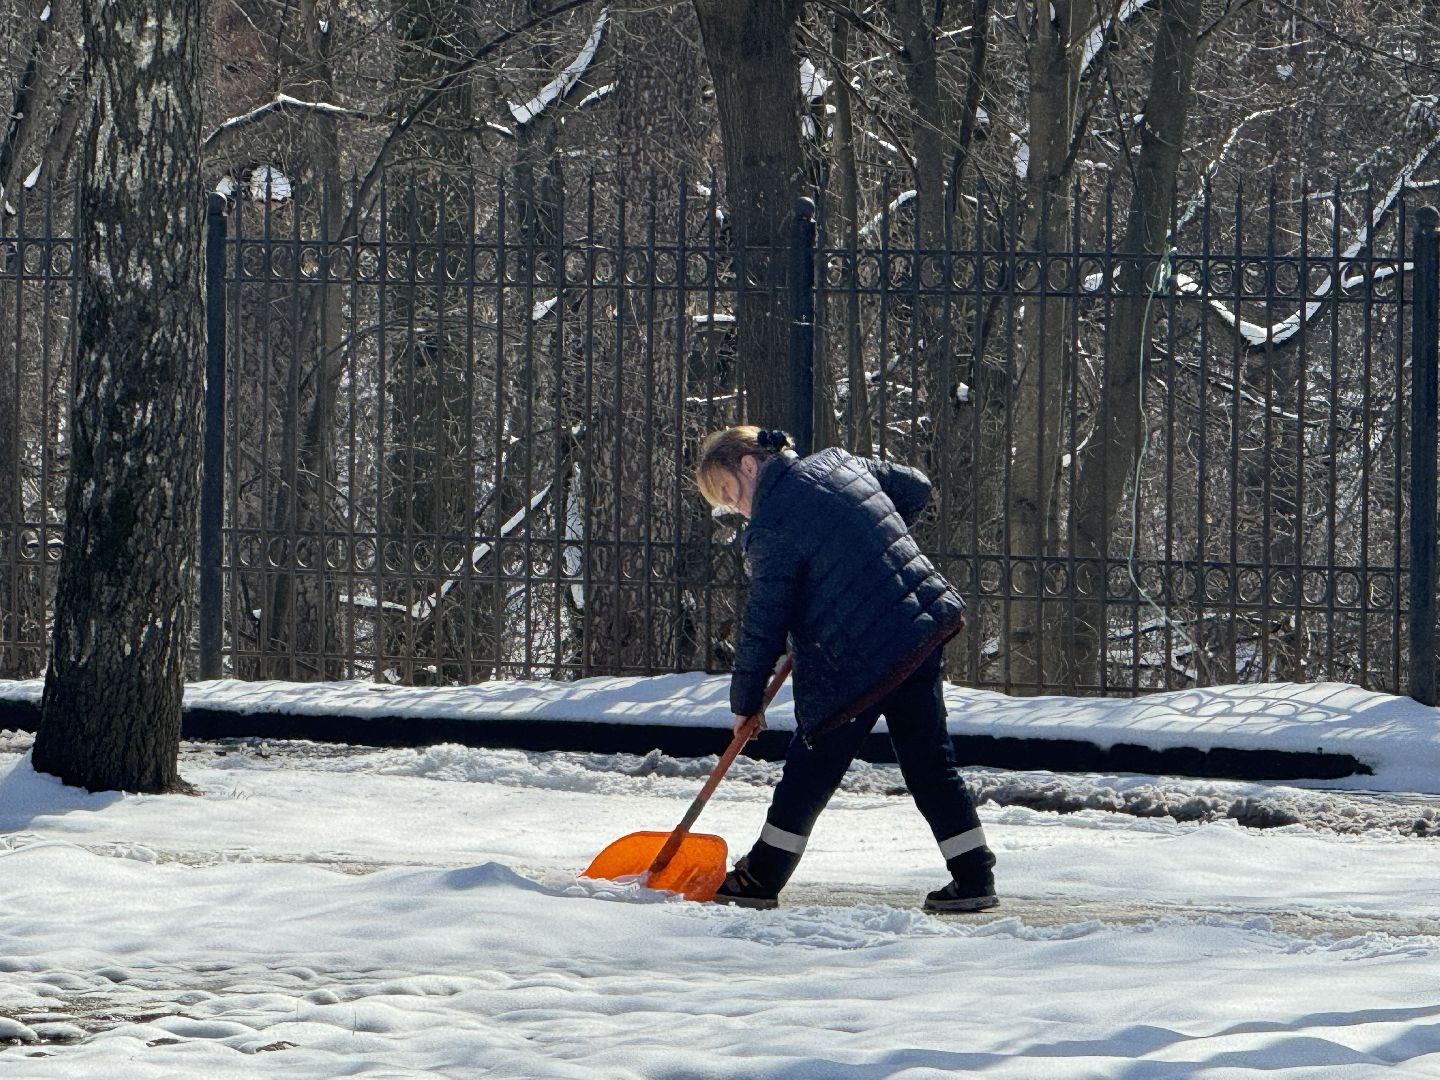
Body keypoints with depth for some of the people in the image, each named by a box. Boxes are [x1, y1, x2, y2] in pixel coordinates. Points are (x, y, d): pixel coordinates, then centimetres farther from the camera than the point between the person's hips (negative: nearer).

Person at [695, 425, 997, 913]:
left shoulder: (771, 526, -11)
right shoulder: (839, 462, 11)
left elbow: (764, 623, -8)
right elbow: (915, 487, 26)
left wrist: (745, 699, 3)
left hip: (861, 659, -8)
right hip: (925, 624, 8)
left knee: (813, 767, 4)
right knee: (929, 761, 11)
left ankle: (761, 878, 13)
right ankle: (974, 876, 9)